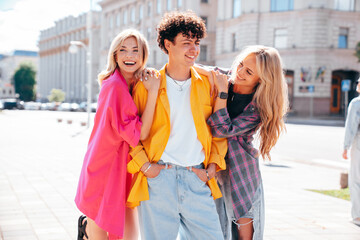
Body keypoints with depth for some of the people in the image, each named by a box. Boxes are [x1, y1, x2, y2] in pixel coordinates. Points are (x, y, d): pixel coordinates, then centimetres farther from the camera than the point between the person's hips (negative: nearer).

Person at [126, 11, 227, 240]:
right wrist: (144, 164, -4)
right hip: (157, 178, -2)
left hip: (197, 179, 2)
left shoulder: (208, 84, 9)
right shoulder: (147, 85, 3)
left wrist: (212, 166, 4)